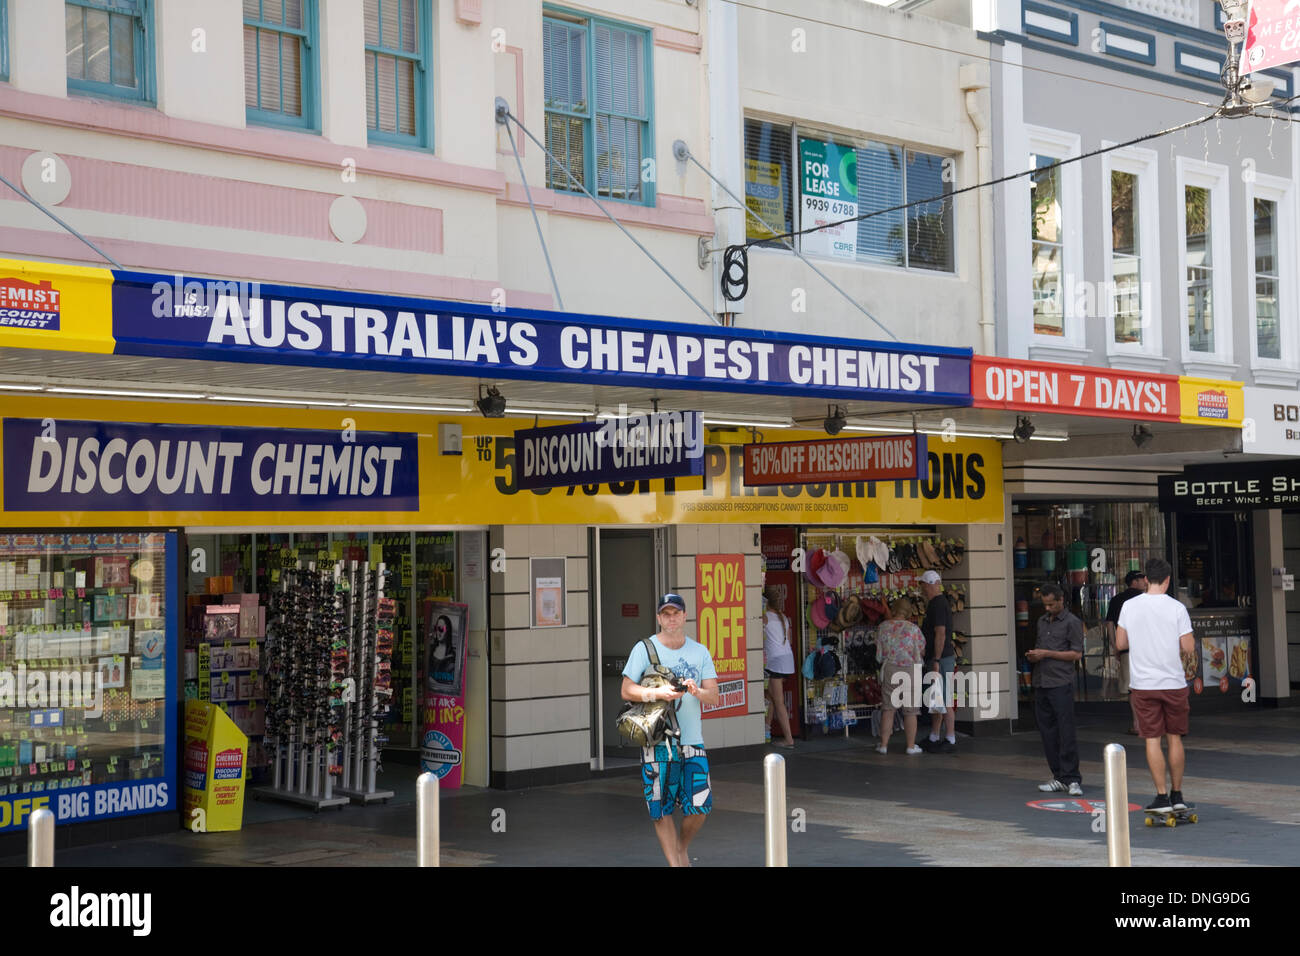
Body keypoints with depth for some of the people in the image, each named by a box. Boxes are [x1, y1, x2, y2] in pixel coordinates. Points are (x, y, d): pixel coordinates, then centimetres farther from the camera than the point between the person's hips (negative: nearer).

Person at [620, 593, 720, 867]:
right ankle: (674, 862, 11)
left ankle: (681, 849, 25)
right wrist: (658, 693, -20)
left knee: (700, 806, -2)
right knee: (661, 809, -1)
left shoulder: (700, 651, 12)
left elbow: (713, 697, 7)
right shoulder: (644, 648, 1)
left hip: (692, 740, 3)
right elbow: (627, 691, -5)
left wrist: (698, 692, -15)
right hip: (657, 740, -3)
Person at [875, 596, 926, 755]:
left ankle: (884, 745, 6)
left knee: (888, 708, 7)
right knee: (910, 710, 5)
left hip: (889, 670, 2)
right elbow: (923, 651, -1)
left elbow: (879, 654, 3)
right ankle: (911, 746, 8)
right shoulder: (913, 629, -9)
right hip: (911, 671, -2)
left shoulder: (883, 627, 0)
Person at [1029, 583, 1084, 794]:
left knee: (1067, 732, -8)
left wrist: (1047, 654, -12)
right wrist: (1033, 656, 5)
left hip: (1061, 684, -7)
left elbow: (1077, 654, -8)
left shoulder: (1072, 622, -3)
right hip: (1041, 684, 7)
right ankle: (1059, 777, 13)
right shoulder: (1042, 622, 18)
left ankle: (1072, 779, -6)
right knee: (1047, 732, 7)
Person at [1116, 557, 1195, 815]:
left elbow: (1120, 643, 5)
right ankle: (1177, 794, 18)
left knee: (1152, 740, 2)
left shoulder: (1129, 606, -2)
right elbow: (1189, 648, -8)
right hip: (1174, 683, 0)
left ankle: (1162, 796, 0)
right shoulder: (1176, 608, -7)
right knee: (1175, 738, 12)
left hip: (1143, 684, 0)